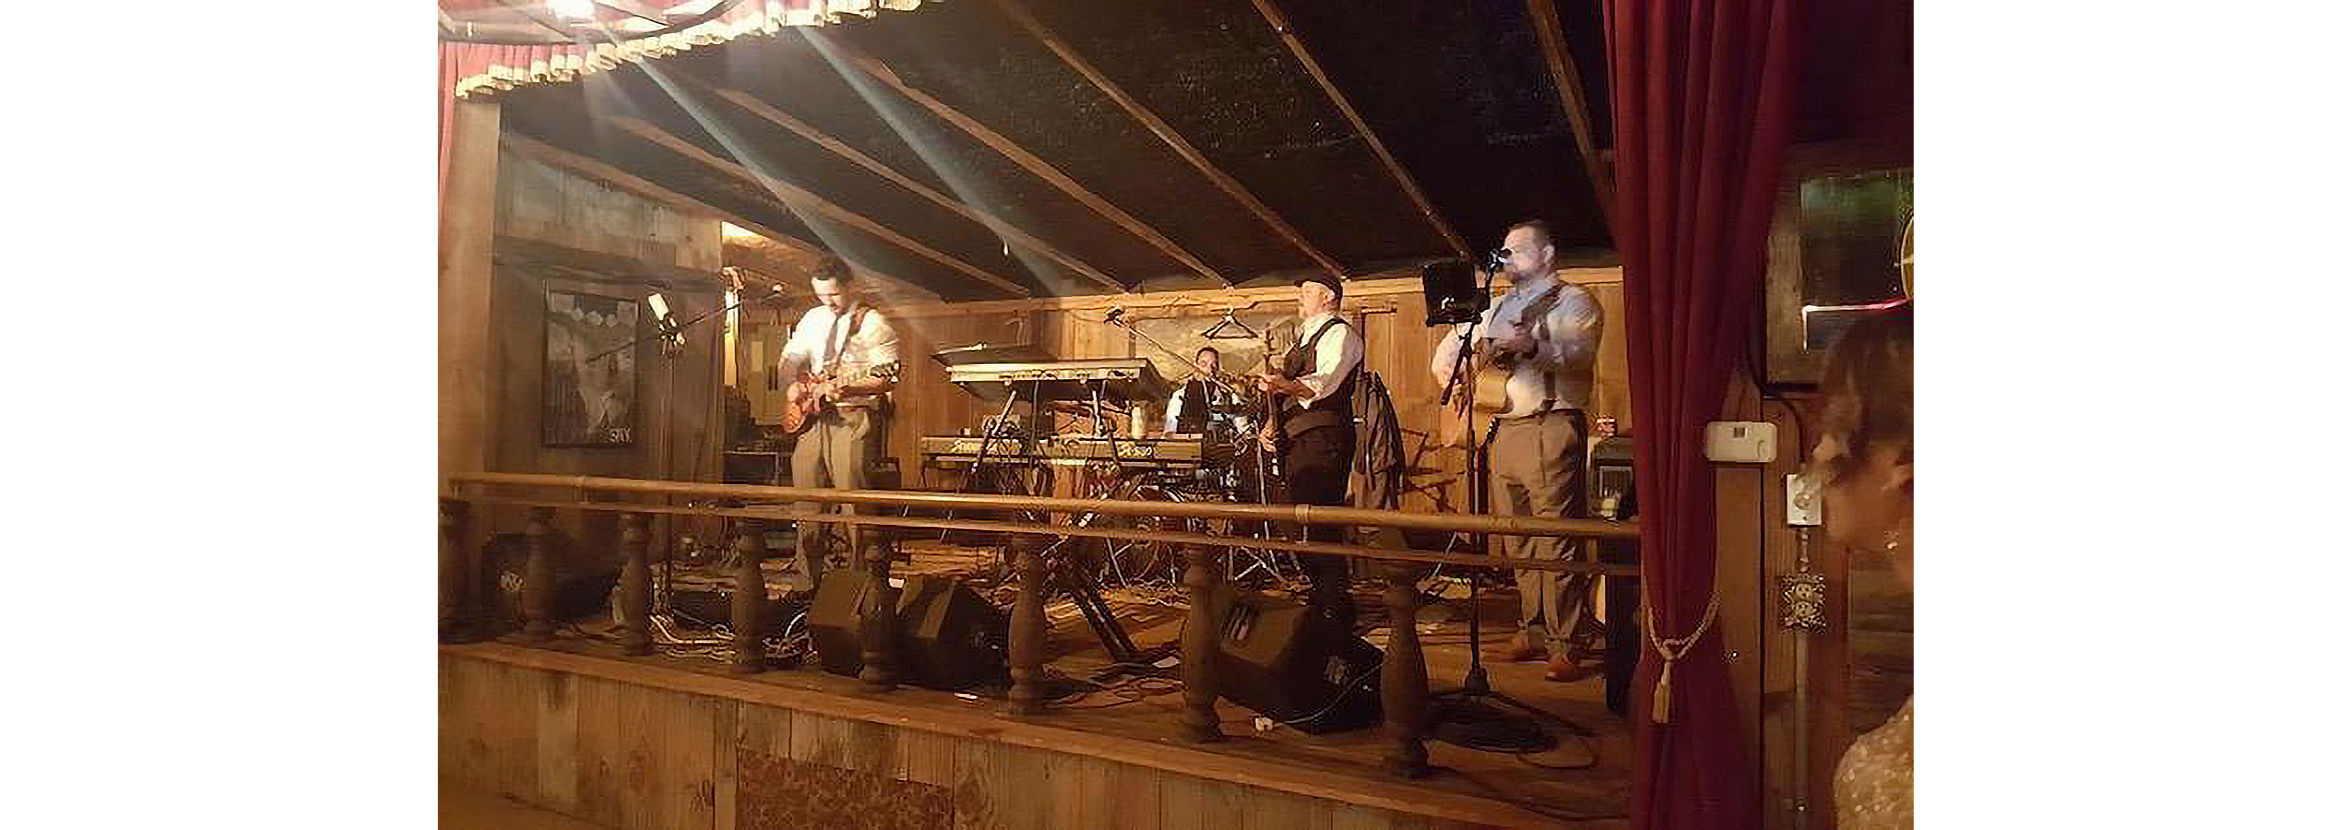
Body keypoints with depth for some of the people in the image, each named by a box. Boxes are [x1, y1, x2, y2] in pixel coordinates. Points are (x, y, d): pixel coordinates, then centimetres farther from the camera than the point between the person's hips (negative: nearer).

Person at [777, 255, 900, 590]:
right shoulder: (813, 318, 17)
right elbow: (789, 359, 25)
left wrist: (850, 389, -25)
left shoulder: (874, 325, -3)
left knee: (852, 502, -9)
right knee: (806, 504, 6)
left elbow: (887, 379, -10)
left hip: (854, 416, -6)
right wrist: (798, 380, 3)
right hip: (812, 416, 6)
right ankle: (807, 579, 16)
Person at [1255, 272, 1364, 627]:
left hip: (1324, 438, -10)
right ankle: (1317, 600, 19)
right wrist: (1272, 425, 9)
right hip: (1295, 439, 10)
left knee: (1321, 525, -13)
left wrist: (1285, 385, -37)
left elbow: (1324, 383, -20)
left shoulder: (1339, 333, -2)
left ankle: (1337, 610, -9)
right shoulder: (1304, 339, 27)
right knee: (1302, 527, 11)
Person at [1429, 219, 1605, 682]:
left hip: (1550, 429, -7)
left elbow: (1581, 352, -16)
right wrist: (1454, 381, 13)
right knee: (1520, 545, 9)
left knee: (1557, 543, -8)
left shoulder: (1572, 300, 3)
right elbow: (1449, 349, 32)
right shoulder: (1497, 309, 24)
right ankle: (1534, 634, 17)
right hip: (1501, 431, 7)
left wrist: (1532, 345, -33)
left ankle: (1568, 645, -3)